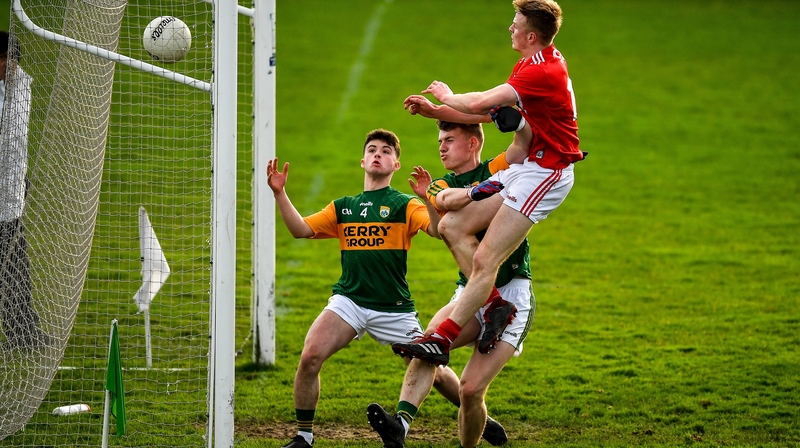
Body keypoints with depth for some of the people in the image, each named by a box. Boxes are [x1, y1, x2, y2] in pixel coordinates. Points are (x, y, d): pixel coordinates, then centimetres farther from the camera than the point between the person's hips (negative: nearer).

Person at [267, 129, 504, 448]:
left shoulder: (404, 205, 2)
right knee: (310, 356, -20)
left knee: (431, 372, 7)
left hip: (394, 308, -2)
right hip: (349, 301, 2)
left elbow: (437, 229, -16)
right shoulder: (342, 208, 14)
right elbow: (301, 229, 6)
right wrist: (279, 193, -6)